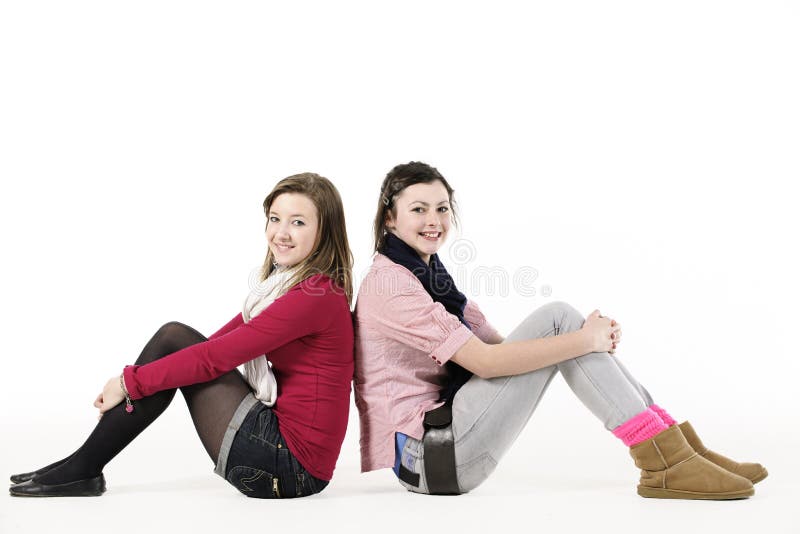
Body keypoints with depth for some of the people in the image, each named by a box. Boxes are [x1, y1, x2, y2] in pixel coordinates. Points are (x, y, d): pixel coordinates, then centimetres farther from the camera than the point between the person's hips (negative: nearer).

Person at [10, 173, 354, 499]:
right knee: (174, 336, 2)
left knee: (174, 341, -8)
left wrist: (130, 382, -9)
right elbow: (226, 339, 12)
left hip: (293, 465, -9)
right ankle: (81, 469, 6)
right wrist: (135, 379, 5)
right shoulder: (288, 282, 13)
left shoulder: (317, 296, -18)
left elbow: (215, 357, -19)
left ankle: (82, 469, 1)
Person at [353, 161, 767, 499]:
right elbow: (485, 361, -22)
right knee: (556, 319, -15)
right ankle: (664, 462, -15)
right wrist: (584, 340, -17)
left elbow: (500, 344, 9)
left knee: (563, 325, -2)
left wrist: (591, 335, -6)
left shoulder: (428, 273, 17)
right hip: (424, 454, -9)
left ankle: (676, 446, -5)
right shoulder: (389, 283, -14)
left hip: (447, 437, 9)